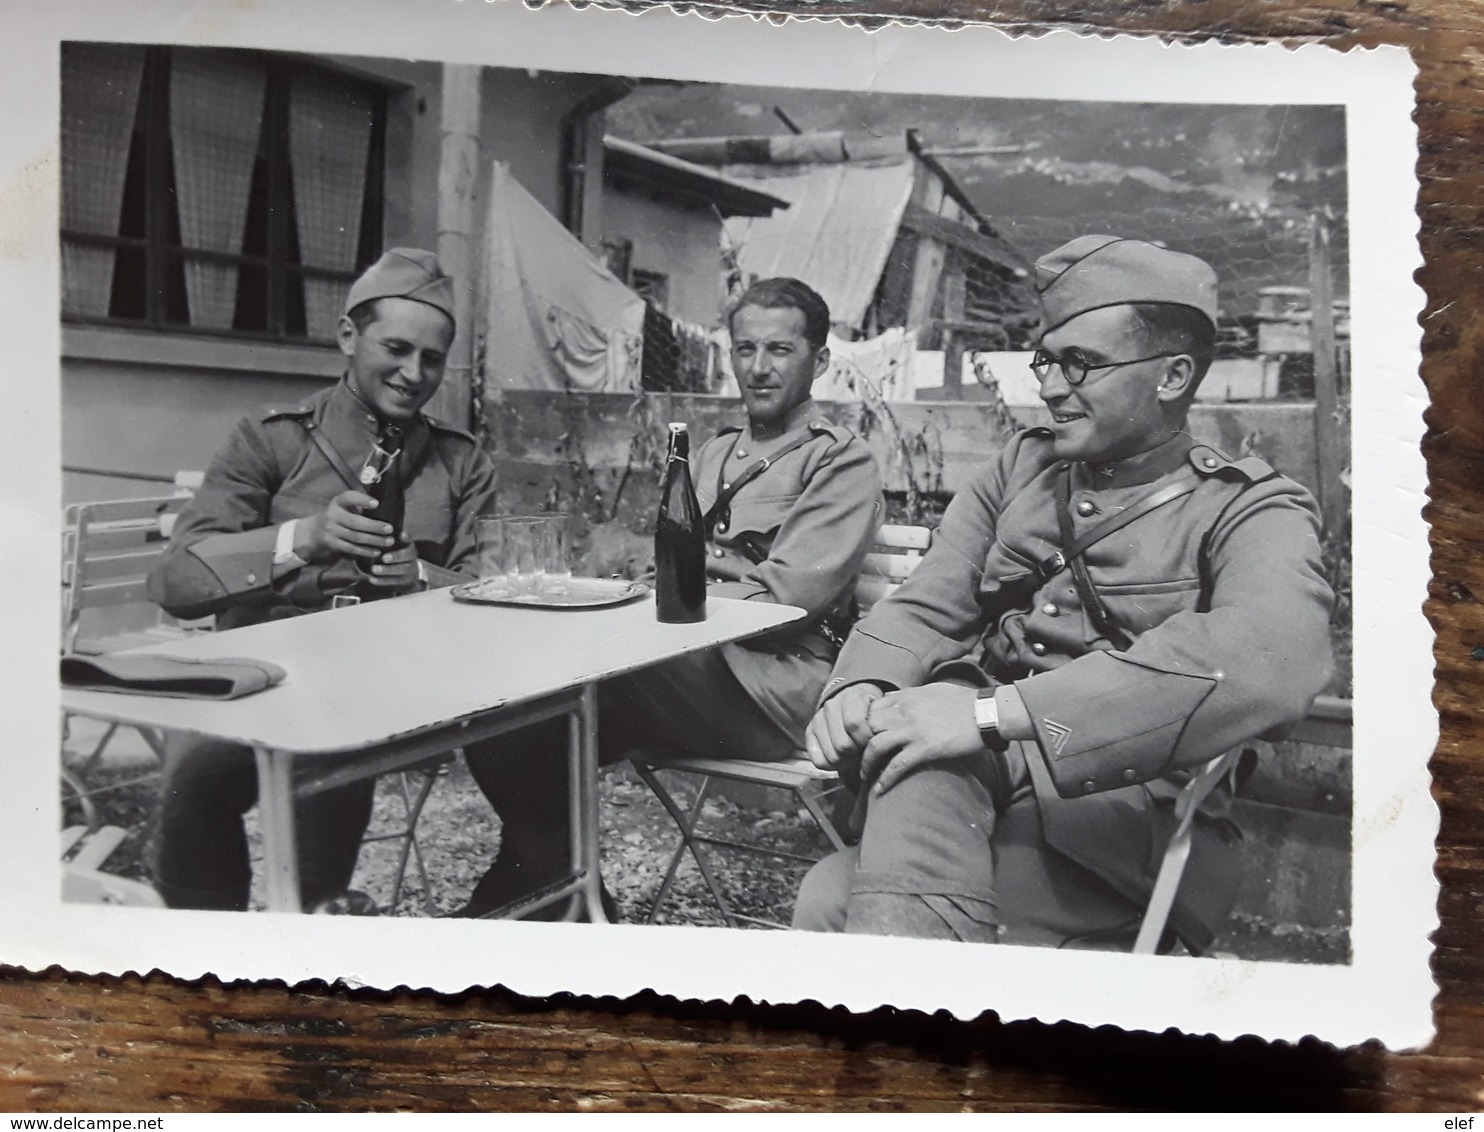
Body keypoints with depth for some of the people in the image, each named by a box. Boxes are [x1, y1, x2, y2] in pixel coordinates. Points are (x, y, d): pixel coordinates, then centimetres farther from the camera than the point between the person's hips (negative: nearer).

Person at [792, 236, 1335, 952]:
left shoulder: (1253, 510, -2)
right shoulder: (1020, 467, 14)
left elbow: (1267, 661, -24)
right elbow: (926, 608, 8)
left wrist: (996, 712, -34)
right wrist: (861, 688, -17)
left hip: (1126, 809, -4)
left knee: (831, 900, -28)